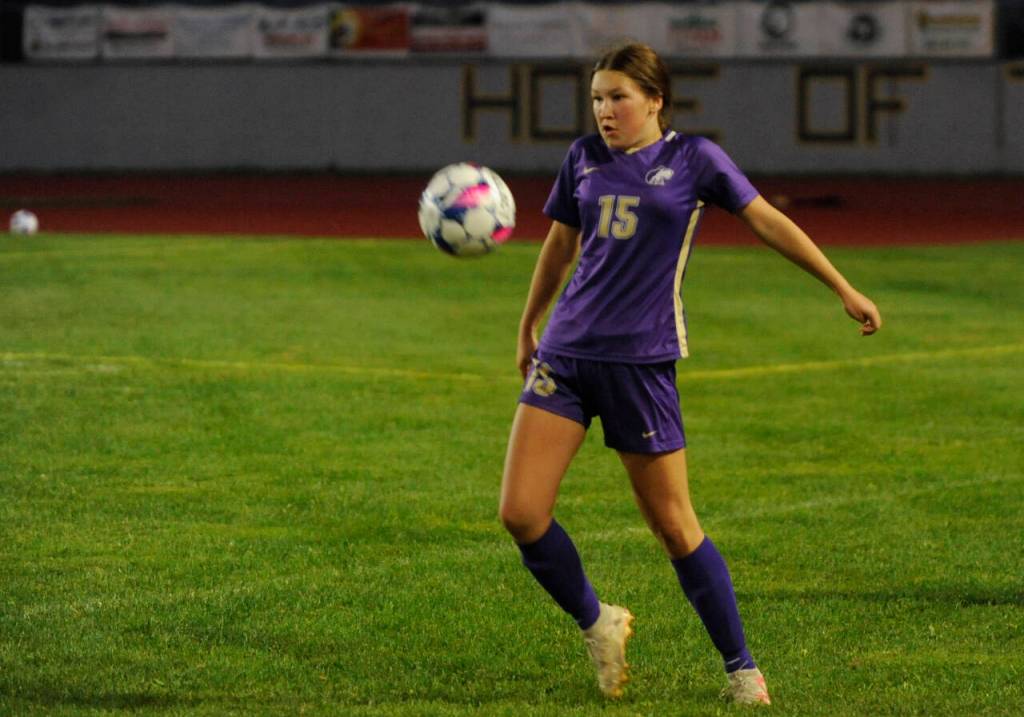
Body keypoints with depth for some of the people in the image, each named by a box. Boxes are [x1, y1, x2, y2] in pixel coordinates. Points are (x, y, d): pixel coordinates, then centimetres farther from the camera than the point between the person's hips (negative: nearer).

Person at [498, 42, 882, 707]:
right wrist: (528, 326, 34)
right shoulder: (584, 158, 10)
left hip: (642, 359, -4)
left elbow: (769, 222, 3)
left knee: (674, 525, -1)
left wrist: (845, 289, 1)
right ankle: (597, 625, 17)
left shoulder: (694, 158, 0)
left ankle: (742, 669, 13)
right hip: (567, 350, 4)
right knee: (521, 513, -7)